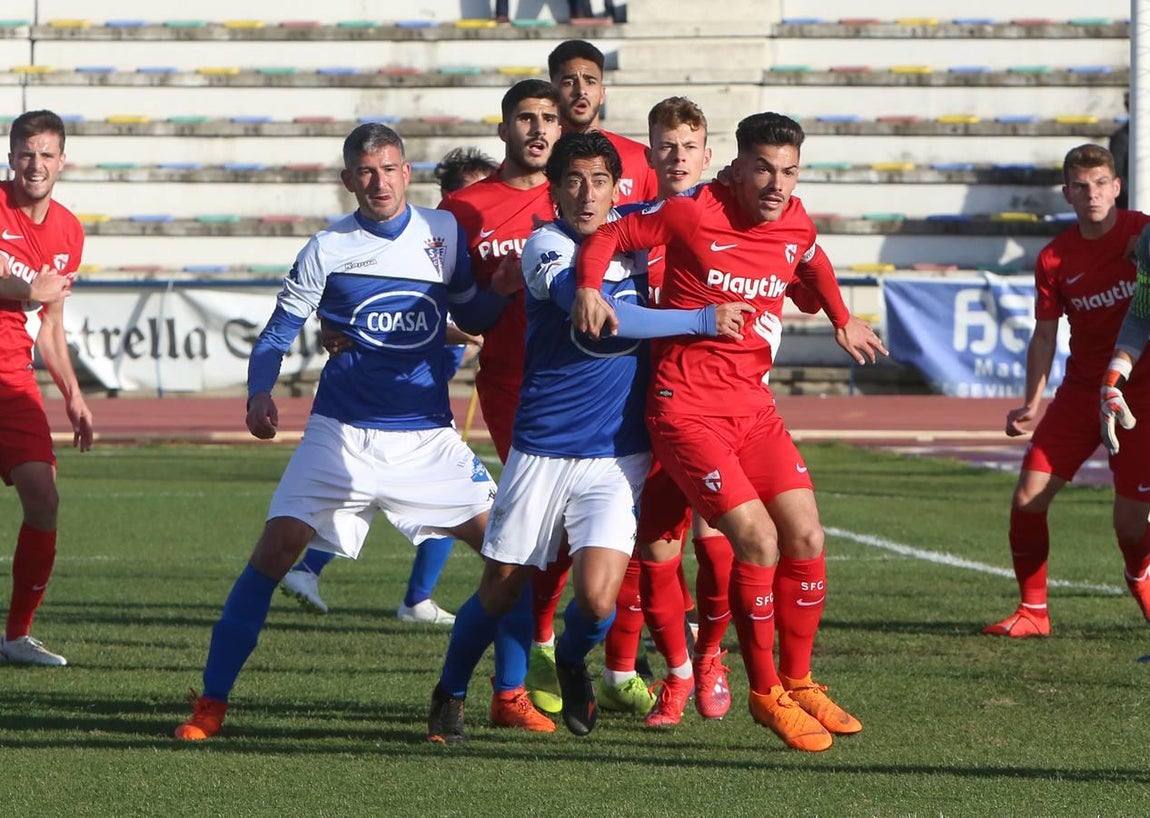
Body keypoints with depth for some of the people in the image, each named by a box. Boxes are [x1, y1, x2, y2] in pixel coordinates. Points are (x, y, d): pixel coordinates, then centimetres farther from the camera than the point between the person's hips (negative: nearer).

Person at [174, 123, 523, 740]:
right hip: (343, 433, -2)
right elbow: (279, 331, 2)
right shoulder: (327, 249, -2)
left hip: (428, 435, 2)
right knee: (277, 546, -13)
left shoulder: (444, 233, 4)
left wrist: (501, 291, -6)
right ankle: (212, 701, -5)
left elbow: (473, 318, 15)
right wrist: (259, 393, -16)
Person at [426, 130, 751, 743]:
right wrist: (702, 320, -20)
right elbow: (601, 318, -25)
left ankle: (572, 660, 21)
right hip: (541, 451, -3)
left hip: (617, 458, 3)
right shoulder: (545, 246, -11)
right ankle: (449, 695, 31)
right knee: (500, 590, 5)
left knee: (597, 600, -13)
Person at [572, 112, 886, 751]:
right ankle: (766, 693, 0)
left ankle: (799, 684, 15)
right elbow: (609, 235, -3)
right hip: (688, 407, -6)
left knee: (806, 538, -3)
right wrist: (589, 287, -20)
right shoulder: (691, 215, -12)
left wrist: (842, 321, 37)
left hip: (755, 406, 6)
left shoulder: (796, 223, 5)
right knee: (757, 542, -17)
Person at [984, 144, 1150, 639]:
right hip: (1081, 389, 3)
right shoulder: (1055, 259, -1)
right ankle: (1033, 611, 7)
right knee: (1027, 499, -7)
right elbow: (1045, 336, 5)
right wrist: (1032, 402, -6)